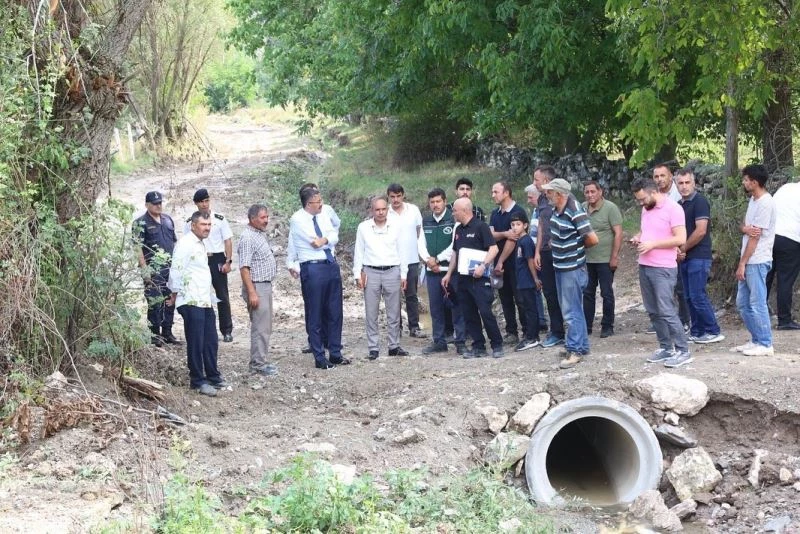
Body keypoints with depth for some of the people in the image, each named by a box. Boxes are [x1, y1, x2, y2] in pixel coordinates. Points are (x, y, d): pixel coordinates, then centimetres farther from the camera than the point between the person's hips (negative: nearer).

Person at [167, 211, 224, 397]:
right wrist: (175, 295, -8)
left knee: (211, 342, 14)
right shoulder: (185, 244, -13)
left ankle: (213, 376, 24)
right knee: (196, 343, -2)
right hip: (191, 303, -9)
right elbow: (176, 271, -15)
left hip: (205, 301, 9)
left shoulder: (200, 244, 18)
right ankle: (197, 381, 5)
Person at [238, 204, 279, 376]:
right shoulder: (248, 238, -17)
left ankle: (261, 361, 22)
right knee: (260, 327, -6)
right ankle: (257, 364, -1)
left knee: (265, 327, 14)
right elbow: (244, 268, -21)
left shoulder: (261, 234, 13)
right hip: (256, 286, -10)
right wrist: (252, 293, -24)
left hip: (266, 285, 10)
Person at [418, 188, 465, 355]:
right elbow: (421, 244, 11)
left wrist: (437, 258, -9)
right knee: (435, 306, 9)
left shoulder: (454, 219, -6)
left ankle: (460, 342, 2)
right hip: (432, 271, 5)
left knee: (456, 306, -2)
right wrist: (428, 259, -7)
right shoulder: (426, 221, 12)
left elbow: (455, 245, -12)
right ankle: (439, 342, 17)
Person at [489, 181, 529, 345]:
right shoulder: (495, 214, 13)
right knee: (505, 298, 8)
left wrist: (501, 262, -13)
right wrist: (504, 234, -19)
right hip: (499, 262, 7)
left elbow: (512, 239, -14)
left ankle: (528, 333, 1)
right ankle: (511, 333, 13)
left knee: (520, 298, -4)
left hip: (514, 262, -7)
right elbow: (491, 235, 2)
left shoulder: (517, 211, -10)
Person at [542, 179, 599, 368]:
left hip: (572, 269, -9)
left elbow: (593, 239, -21)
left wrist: (578, 247, -5)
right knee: (570, 309, 17)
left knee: (571, 311, -5)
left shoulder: (575, 212, -21)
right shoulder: (556, 210, 5)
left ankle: (575, 350, 1)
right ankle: (581, 346, 28)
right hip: (560, 267, 9)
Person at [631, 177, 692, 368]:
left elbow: (680, 239, -18)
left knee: (667, 311, -9)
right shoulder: (646, 209, 12)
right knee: (653, 312, 11)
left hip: (663, 269, -8)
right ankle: (665, 348, 19)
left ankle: (683, 351, -3)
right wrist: (637, 238, 4)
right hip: (644, 266, 8)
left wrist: (652, 244, -20)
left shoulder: (673, 209, -13)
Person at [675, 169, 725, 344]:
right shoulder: (679, 205, 15)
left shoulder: (699, 202, -10)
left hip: (698, 257, -8)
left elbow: (701, 231, -18)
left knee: (698, 296, -10)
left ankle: (713, 332, -2)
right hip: (684, 258, 8)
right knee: (690, 297, 9)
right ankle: (697, 332, 15)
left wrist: (683, 249, -9)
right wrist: (677, 250, -1)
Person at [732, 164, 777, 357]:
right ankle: (756, 340, 20)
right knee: (742, 303, 13)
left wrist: (742, 263, -15)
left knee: (757, 304, -5)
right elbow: (745, 228, 14)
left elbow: (755, 237, -17)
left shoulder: (765, 204, -16)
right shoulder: (753, 200, 14)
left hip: (757, 261, -10)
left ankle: (765, 344, 2)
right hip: (749, 261, 10)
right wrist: (746, 229, -12)